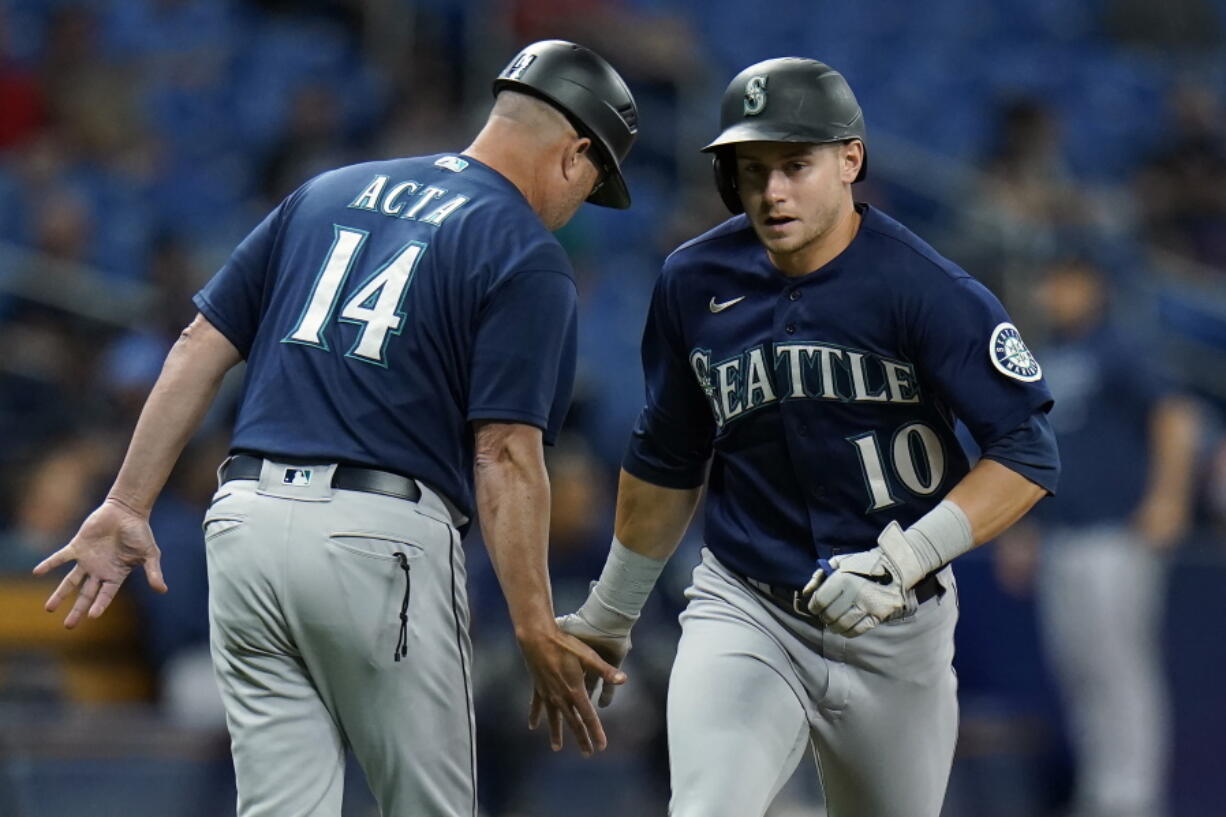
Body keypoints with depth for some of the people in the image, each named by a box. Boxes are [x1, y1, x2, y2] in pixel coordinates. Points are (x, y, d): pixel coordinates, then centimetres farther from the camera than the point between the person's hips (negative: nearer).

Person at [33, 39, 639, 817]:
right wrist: (536, 631, -11)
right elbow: (505, 454, -10)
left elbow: (200, 349, 14)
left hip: (245, 519, 6)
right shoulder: (529, 256, -1)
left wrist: (128, 505, 16)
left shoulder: (330, 192, 18)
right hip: (381, 533, -6)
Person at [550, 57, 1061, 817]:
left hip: (897, 633, -1)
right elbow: (667, 462, 15)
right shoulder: (695, 283, 0)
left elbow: (1028, 455, -16)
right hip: (745, 612, 1)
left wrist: (903, 560, -28)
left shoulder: (927, 290, -13)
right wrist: (608, 617, 22)